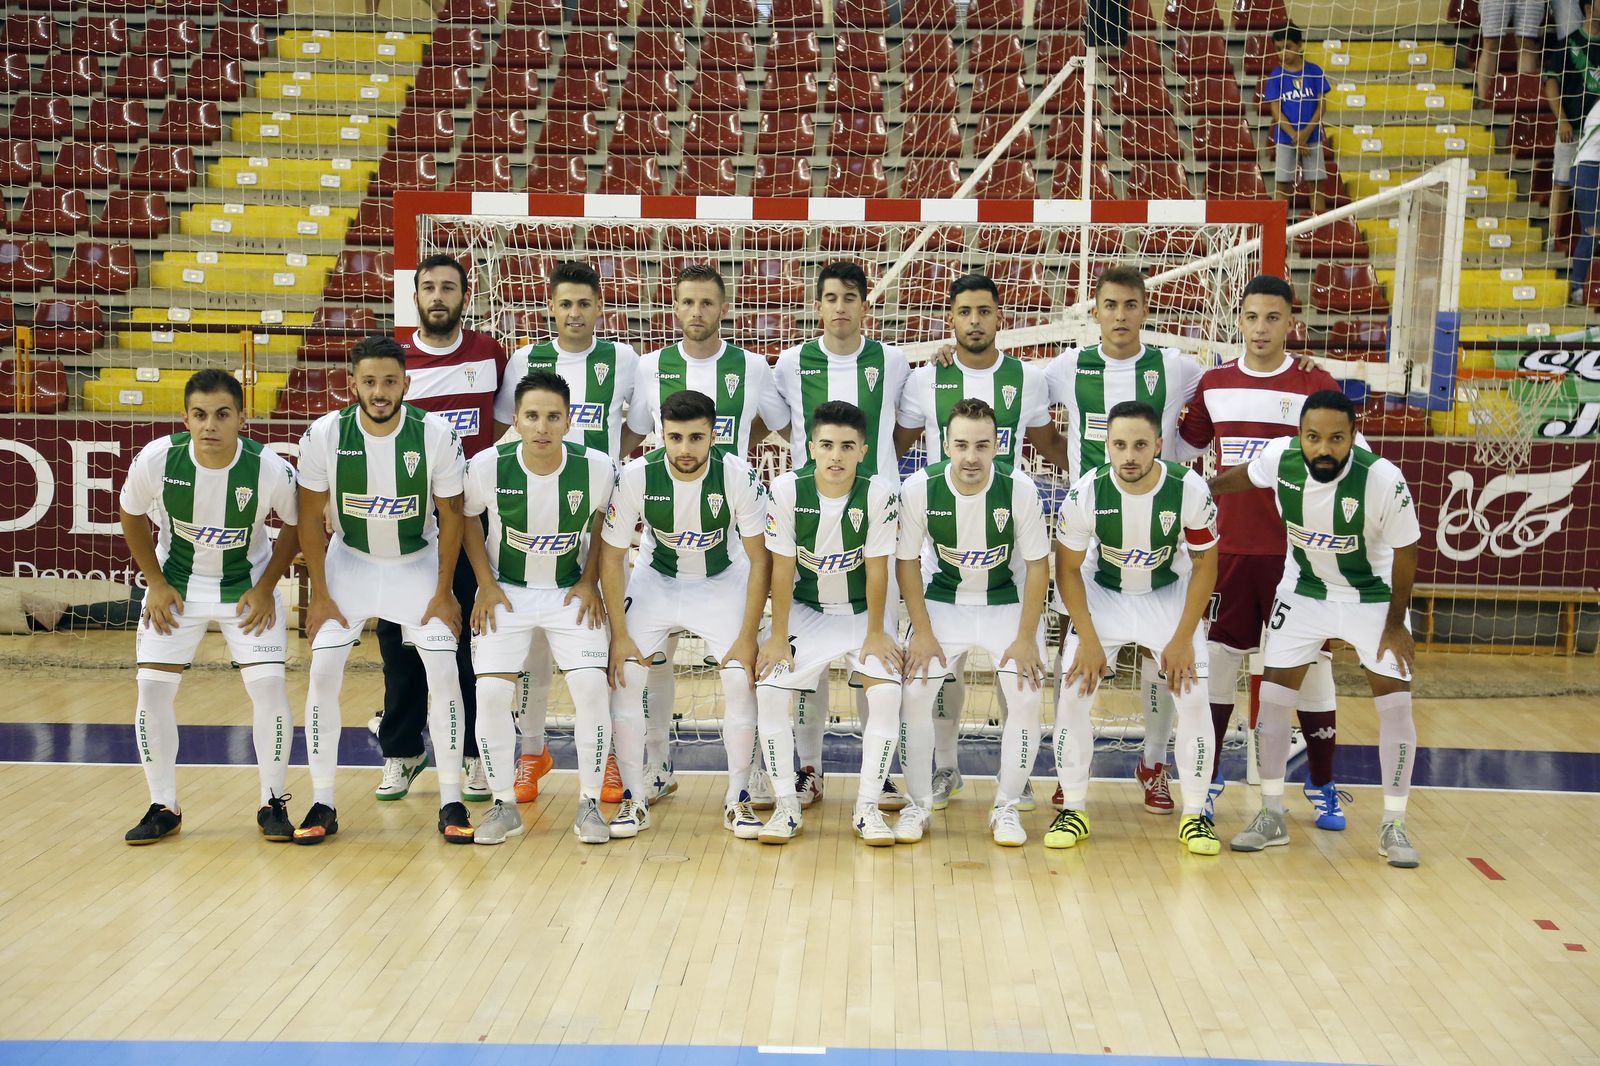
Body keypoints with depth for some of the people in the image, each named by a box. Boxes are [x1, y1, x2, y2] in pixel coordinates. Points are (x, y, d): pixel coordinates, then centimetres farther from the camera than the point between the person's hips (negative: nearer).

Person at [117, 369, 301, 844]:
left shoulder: (270, 468, -25)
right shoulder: (156, 459, -22)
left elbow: (294, 528, -5)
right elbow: (132, 518, -1)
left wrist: (265, 588, -10)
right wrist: (156, 583, -4)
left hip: (247, 584, -1)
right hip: (176, 582, 2)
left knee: (268, 684, -13)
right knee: (153, 686, -6)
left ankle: (273, 802, 6)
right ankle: (163, 806, 12)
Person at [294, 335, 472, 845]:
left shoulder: (436, 434, -21)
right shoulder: (324, 435, -19)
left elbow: (450, 515, -9)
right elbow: (309, 517, -7)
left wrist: (443, 592, -8)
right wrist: (319, 593, -8)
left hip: (419, 562, -1)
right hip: (349, 560, 1)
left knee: (444, 671, -11)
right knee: (323, 673, -9)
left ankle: (451, 803, 1)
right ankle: (322, 804, 5)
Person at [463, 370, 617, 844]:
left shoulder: (596, 467, -18)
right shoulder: (488, 466, -19)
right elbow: (467, 519, 1)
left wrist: (590, 582, -3)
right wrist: (486, 586, -4)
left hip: (570, 591, 0)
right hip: (506, 591, 0)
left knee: (591, 686, -16)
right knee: (491, 690, -14)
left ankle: (589, 804, 3)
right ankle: (504, 805, 6)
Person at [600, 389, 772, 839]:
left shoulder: (738, 475, -24)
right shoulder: (636, 476, -23)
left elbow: (759, 558, -16)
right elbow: (612, 556, -12)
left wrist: (747, 637, -19)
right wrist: (620, 635, -14)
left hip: (723, 580, -1)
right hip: (655, 578, 1)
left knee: (740, 679, -17)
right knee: (624, 675, -15)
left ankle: (738, 799, 0)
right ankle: (634, 798, 0)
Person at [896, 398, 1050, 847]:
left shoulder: (1019, 488, -20)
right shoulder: (919, 488, -18)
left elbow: (1037, 565, -11)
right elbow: (908, 561, -7)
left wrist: (1026, 638, -13)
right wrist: (922, 633, -10)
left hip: (1008, 602, 0)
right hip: (944, 601, 1)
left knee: (1026, 698, -13)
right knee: (914, 692, -13)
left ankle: (1006, 808, 7)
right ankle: (918, 803, 7)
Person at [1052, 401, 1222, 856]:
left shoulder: (1190, 489, -24)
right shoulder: (1086, 492, -25)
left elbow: (1204, 566, -10)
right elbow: (1068, 568, -11)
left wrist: (1183, 638, -13)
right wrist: (1088, 639, -15)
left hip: (1169, 594, 0)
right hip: (1102, 593, 0)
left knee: (1194, 697, -9)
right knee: (1072, 694, -10)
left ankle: (1195, 814, 8)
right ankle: (1074, 809, 6)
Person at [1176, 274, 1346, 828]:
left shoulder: (1317, 384, -3)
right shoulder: (1214, 384, 6)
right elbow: (1185, 445, 21)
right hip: (1231, 549, 2)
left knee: (1310, 666, 5)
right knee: (1217, 662, 8)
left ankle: (1323, 787, 19)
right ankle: (1207, 779, 22)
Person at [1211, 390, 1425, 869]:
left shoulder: (1383, 479, -30)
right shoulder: (1280, 456, -22)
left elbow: (1405, 552, -16)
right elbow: (1244, 476, 4)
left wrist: (1395, 623, -10)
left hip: (1373, 595, -2)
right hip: (1304, 589, 3)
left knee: (1395, 701, -7)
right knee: (1273, 695, -2)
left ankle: (1393, 826, 9)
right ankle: (1272, 817, 12)